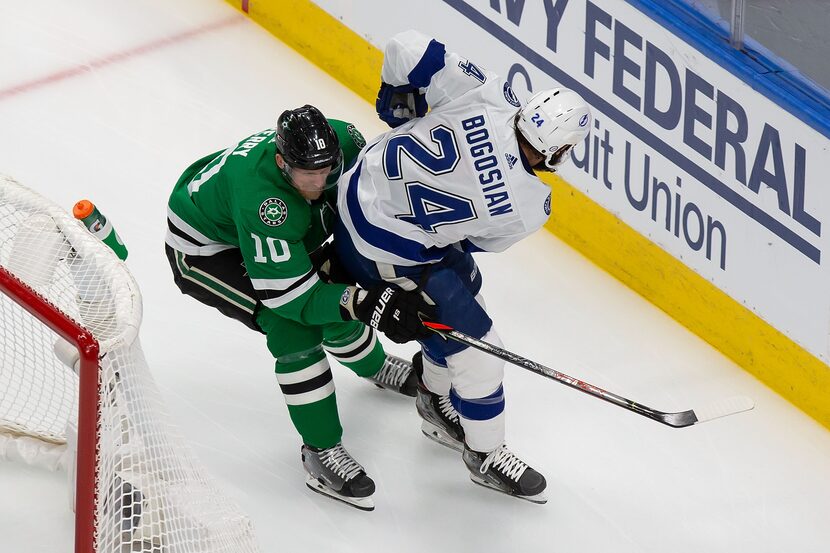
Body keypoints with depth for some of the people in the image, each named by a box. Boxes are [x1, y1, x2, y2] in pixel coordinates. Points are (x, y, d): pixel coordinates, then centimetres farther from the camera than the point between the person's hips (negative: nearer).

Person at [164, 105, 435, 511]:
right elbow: (289, 293, -38)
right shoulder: (261, 197, -43)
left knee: (337, 294, 12)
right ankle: (321, 449, -9)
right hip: (201, 249, -7)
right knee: (294, 325, -22)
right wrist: (368, 303, -44)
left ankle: (373, 366, 47)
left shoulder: (343, 140, -26)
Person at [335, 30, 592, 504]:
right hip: (388, 250, -7)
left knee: (463, 287, 28)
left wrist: (399, 102, 0)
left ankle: (439, 404, 50)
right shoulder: (530, 210, -25)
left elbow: (407, 49, -20)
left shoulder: (485, 94, -24)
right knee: (473, 342, 6)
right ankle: (486, 456, 27)